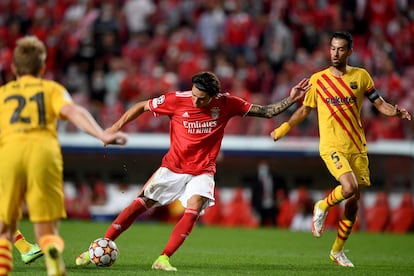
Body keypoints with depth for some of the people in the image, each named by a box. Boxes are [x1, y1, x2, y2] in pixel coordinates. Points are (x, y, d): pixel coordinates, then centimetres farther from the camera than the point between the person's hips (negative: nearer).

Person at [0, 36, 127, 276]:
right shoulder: (52, 88, 25)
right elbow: (72, 111, 4)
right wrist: (103, 135, -8)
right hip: (44, 150, -1)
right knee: (47, 231, 4)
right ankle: (53, 251, -32)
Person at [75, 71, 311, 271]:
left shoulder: (226, 104, -11)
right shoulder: (176, 100, -15)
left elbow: (265, 111, -4)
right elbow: (142, 106, -2)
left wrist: (291, 100, -16)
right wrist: (115, 128, -5)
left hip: (202, 171, 0)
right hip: (173, 166, 0)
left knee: (194, 209, -25)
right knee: (141, 203, -7)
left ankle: (163, 259, -24)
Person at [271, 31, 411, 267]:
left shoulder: (361, 76, 5)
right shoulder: (318, 79, 2)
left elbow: (380, 103, 6)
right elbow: (305, 109, 14)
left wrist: (395, 111, -14)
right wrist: (284, 128, 6)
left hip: (357, 147, 3)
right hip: (332, 146, -3)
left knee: (354, 200, 4)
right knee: (349, 187, -26)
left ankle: (338, 250, 20)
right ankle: (322, 207, 6)